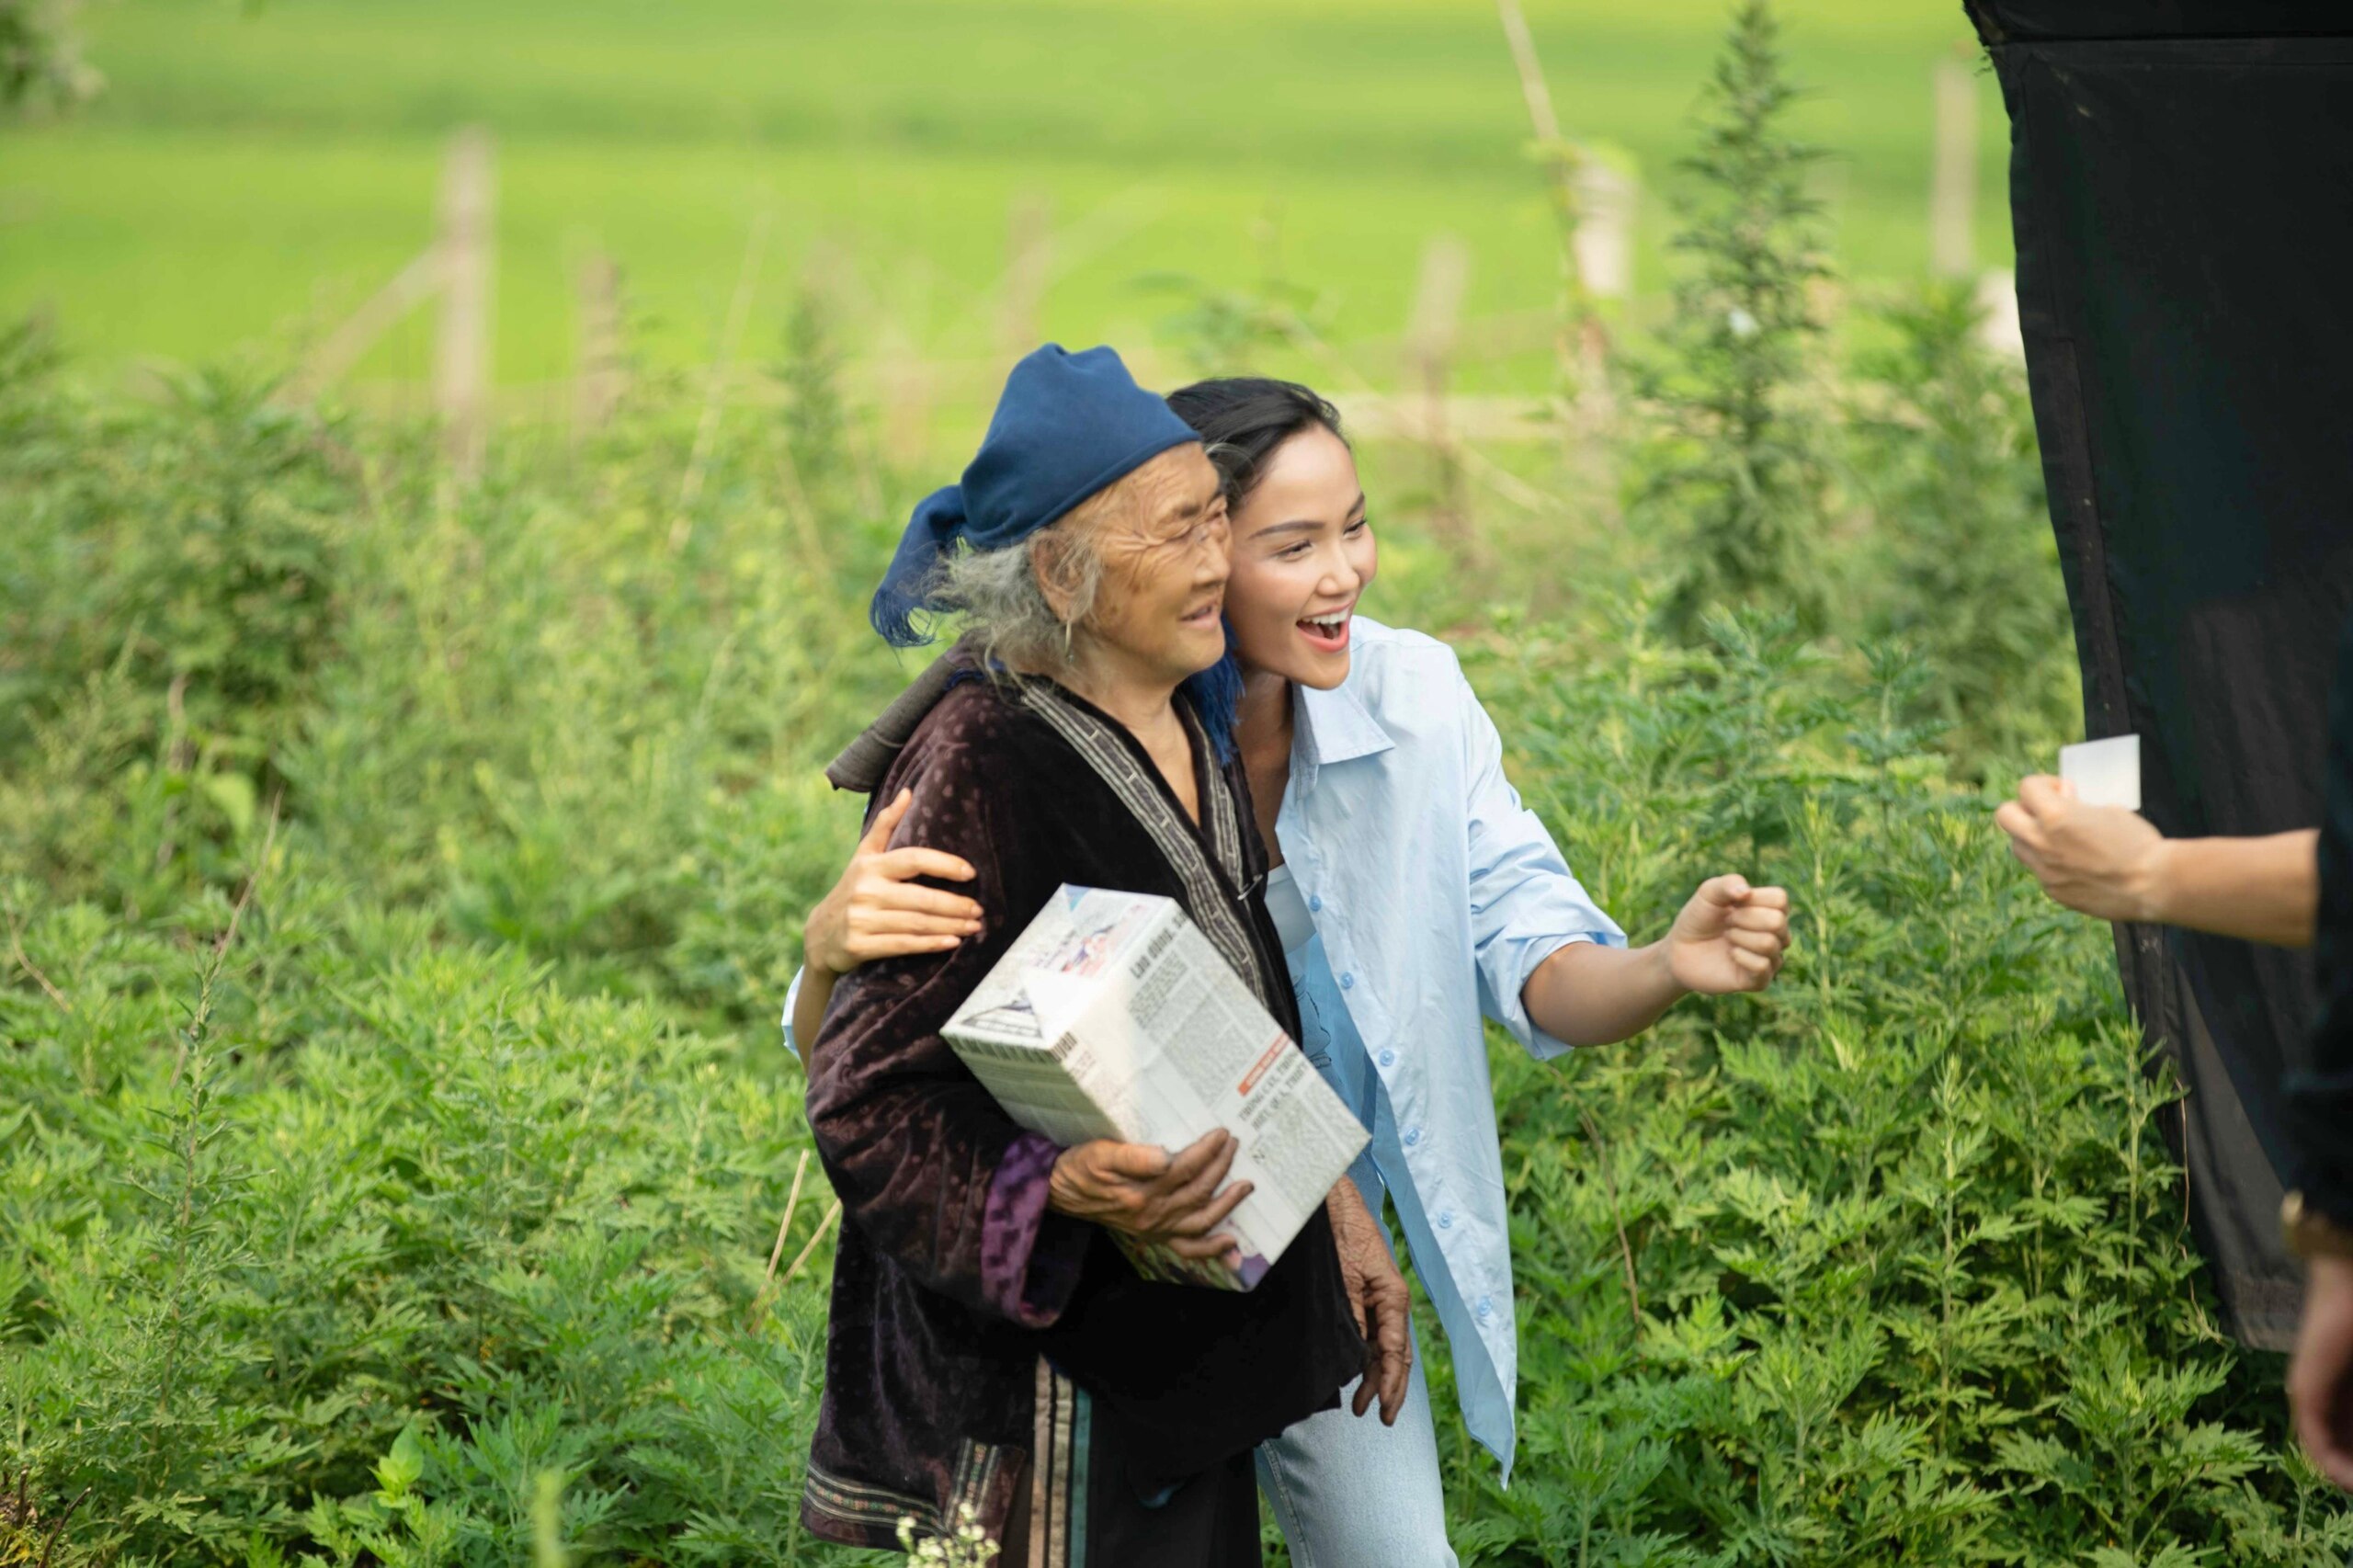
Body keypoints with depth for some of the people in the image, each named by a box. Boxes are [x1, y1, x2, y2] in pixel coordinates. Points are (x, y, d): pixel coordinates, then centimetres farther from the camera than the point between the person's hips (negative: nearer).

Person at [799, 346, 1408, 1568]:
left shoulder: (1185, 731, 8)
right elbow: (868, 1098, -22)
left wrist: (1335, 1210, 17)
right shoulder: (982, 762, -20)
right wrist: (1062, 1188, -36)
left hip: (1192, 1345, 9)